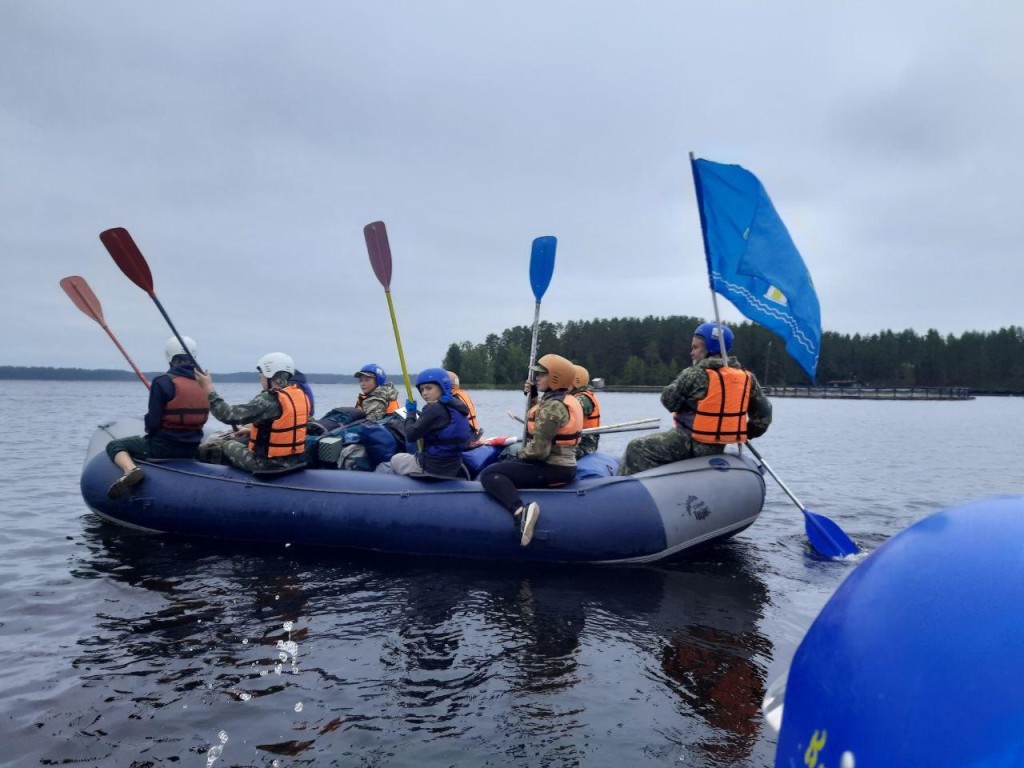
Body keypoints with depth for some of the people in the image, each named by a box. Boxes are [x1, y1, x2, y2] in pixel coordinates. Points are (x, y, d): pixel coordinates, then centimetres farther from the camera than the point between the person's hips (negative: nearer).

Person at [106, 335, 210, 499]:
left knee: (114, 446, 12)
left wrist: (150, 431, 7)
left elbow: (152, 422, -15)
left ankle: (131, 469, -17)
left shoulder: (163, 382, -16)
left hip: (162, 448, -7)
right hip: (191, 450, 7)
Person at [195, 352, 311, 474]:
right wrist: (254, 431, 21)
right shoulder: (302, 395, 0)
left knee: (227, 445, 15)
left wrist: (209, 390, -17)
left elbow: (230, 416, -25)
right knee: (246, 441, 28)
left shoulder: (269, 400, -23)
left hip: (270, 465, -7)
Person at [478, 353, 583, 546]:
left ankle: (521, 511, -34)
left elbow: (538, 450, -23)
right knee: (506, 464, 29)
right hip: (565, 466, 10)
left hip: (552, 470, -10)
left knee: (489, 474, -15)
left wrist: (521, 454, -4)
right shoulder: (567, 401, 11)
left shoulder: (552, 405, -19)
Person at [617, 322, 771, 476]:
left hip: (691, 443, -8)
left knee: (636, 448, 2)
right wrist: (747, 433, 19)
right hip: (718, 449, 8)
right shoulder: (746, 377, 1)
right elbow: (764, 411, 7)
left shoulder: (693, 375, -17)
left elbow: (668, 401, -9)